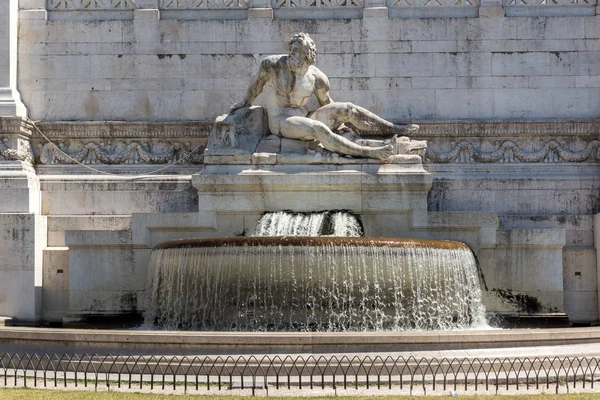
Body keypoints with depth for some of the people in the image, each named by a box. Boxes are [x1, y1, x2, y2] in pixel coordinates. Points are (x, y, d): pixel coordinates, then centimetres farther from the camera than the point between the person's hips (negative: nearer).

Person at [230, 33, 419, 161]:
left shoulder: (316, 77, -1)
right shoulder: (273, 64, -10)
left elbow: (327, 104, 13)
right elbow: (257, 83, 8)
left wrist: (340, 117, 13)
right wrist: (246, 101, 21)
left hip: (303, 118, 5)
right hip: (280, 122, -5)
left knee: (347, 109, -13)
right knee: (318, 129, -35)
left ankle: (393, 129, -15)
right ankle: (366, 152, -45)